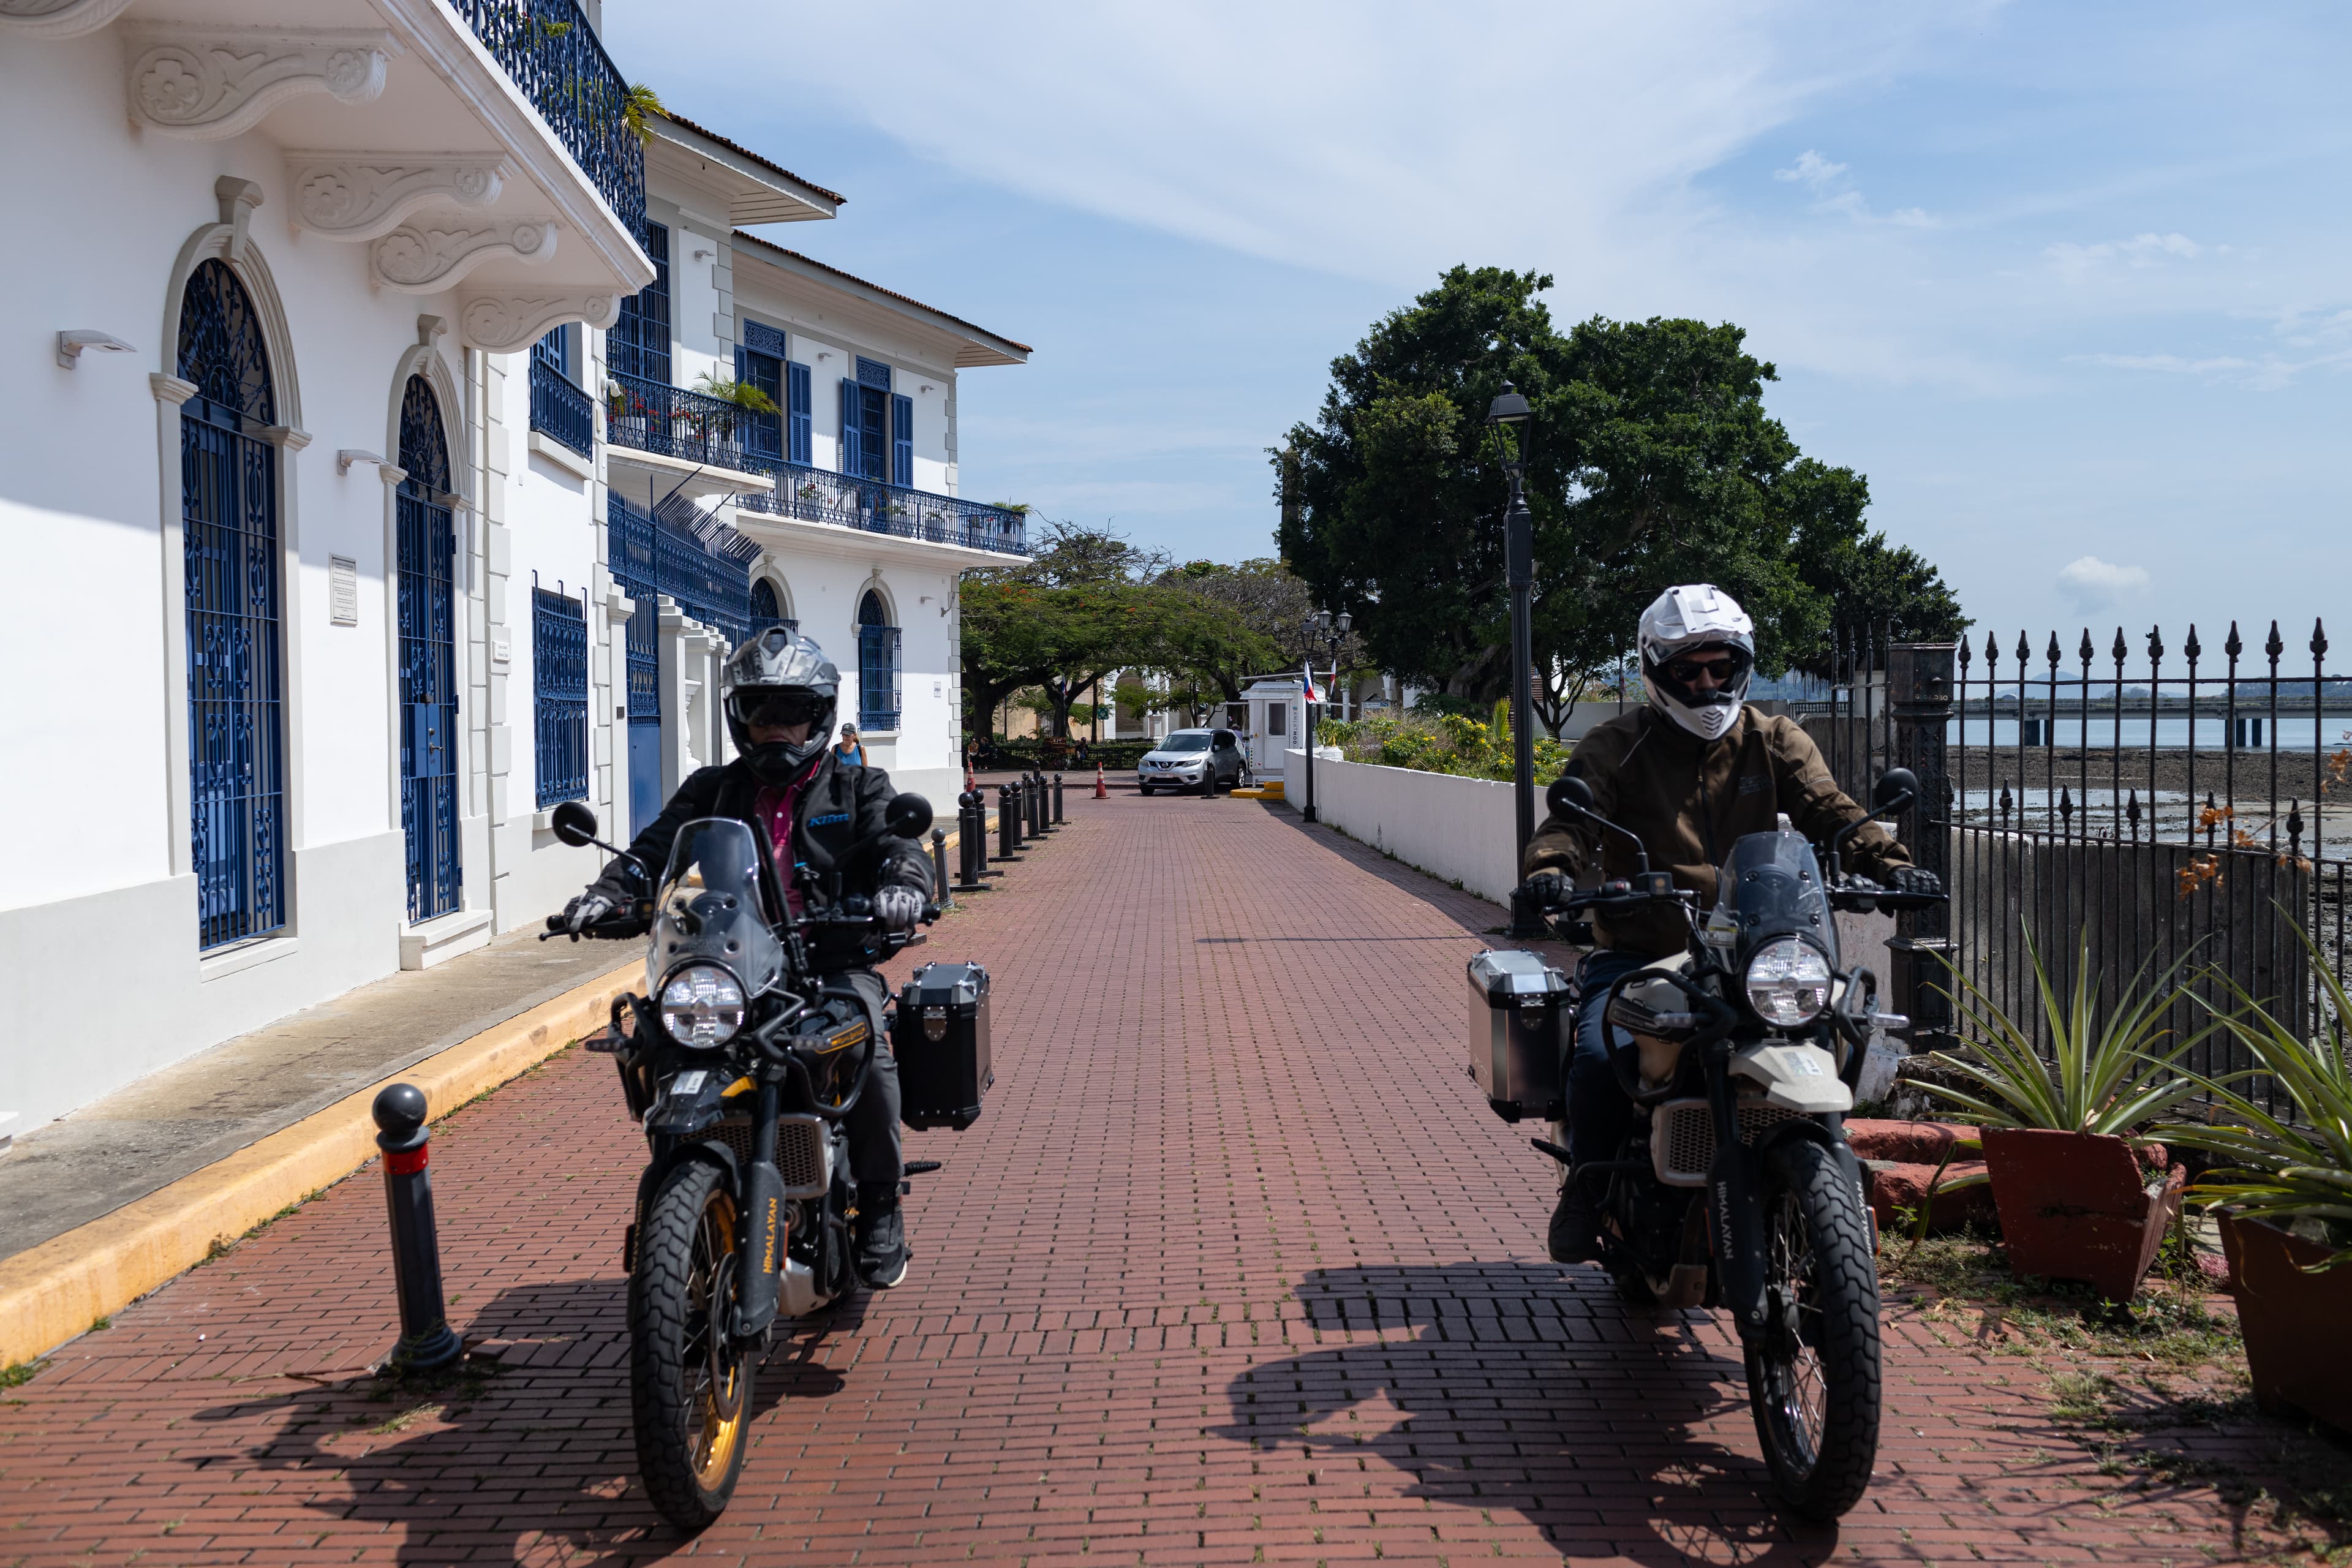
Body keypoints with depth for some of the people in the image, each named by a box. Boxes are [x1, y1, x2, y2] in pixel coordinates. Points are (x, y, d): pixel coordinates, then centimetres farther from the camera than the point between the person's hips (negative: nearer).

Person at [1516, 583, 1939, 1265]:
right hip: (1636, 953, -2)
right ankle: (1589, 1189, -1)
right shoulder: (1617, 747, 4)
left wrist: (1887, 862, -22)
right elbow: (1572, 815, -11)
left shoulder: (1775, 742, 11)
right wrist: (1550, 869, -34)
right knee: (1599, 1055, -26)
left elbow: (1829, 809, -2)